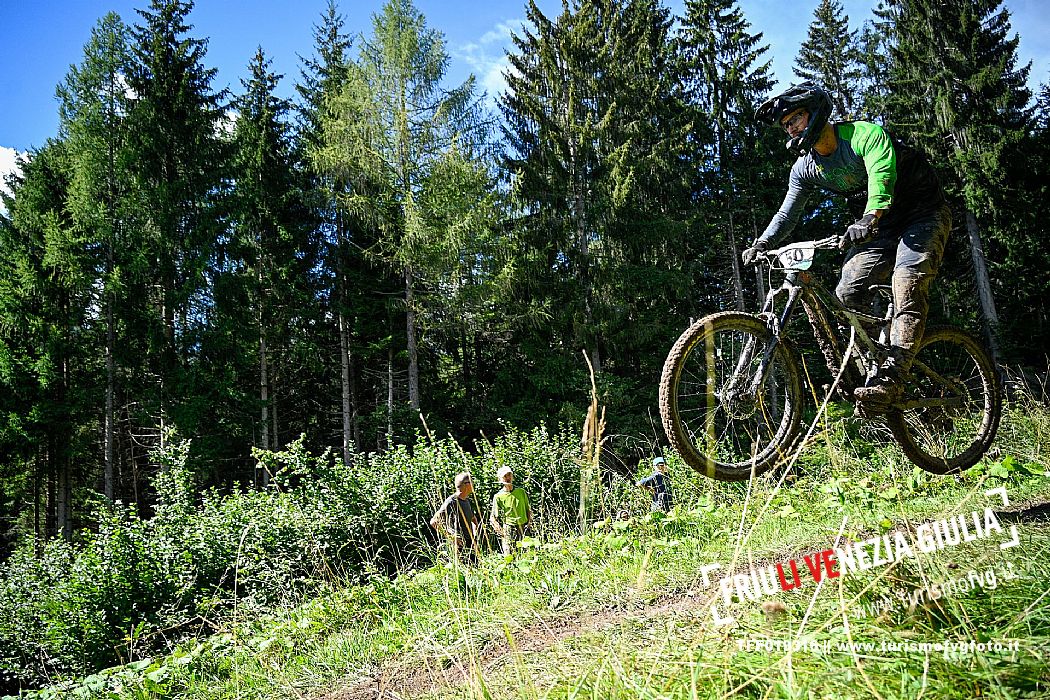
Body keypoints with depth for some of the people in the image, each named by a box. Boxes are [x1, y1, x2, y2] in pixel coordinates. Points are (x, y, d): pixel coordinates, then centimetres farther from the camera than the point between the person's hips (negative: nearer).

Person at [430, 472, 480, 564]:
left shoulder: (469, 501, 15)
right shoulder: (451, 502, -12)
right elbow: (434, 522, -17)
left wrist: (475, 534, 15)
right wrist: (452, 536, -18)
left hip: (471, 543, 8)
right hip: (460, 544, -8)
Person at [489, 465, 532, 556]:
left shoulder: (521, 491, 9)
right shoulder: (498, 497, -2)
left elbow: (528, 509, 20)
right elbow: (492, 518, 0)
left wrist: (529, 521, 5)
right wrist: (501, 531, -9)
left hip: (523, 528, 3)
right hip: (509, 528, -3)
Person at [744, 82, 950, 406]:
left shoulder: (864, 134, -21)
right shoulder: (805, 169, -1)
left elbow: (882, 176, -38)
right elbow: (787, 213, 3)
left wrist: (867, 221, -55)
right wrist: (761, 244, -15)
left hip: (924, 214, -7)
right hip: (880, 227, 7)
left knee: (907, 280, -28)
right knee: (848, 292, -11)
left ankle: (890, 378, -35)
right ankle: (869, 367, -3)